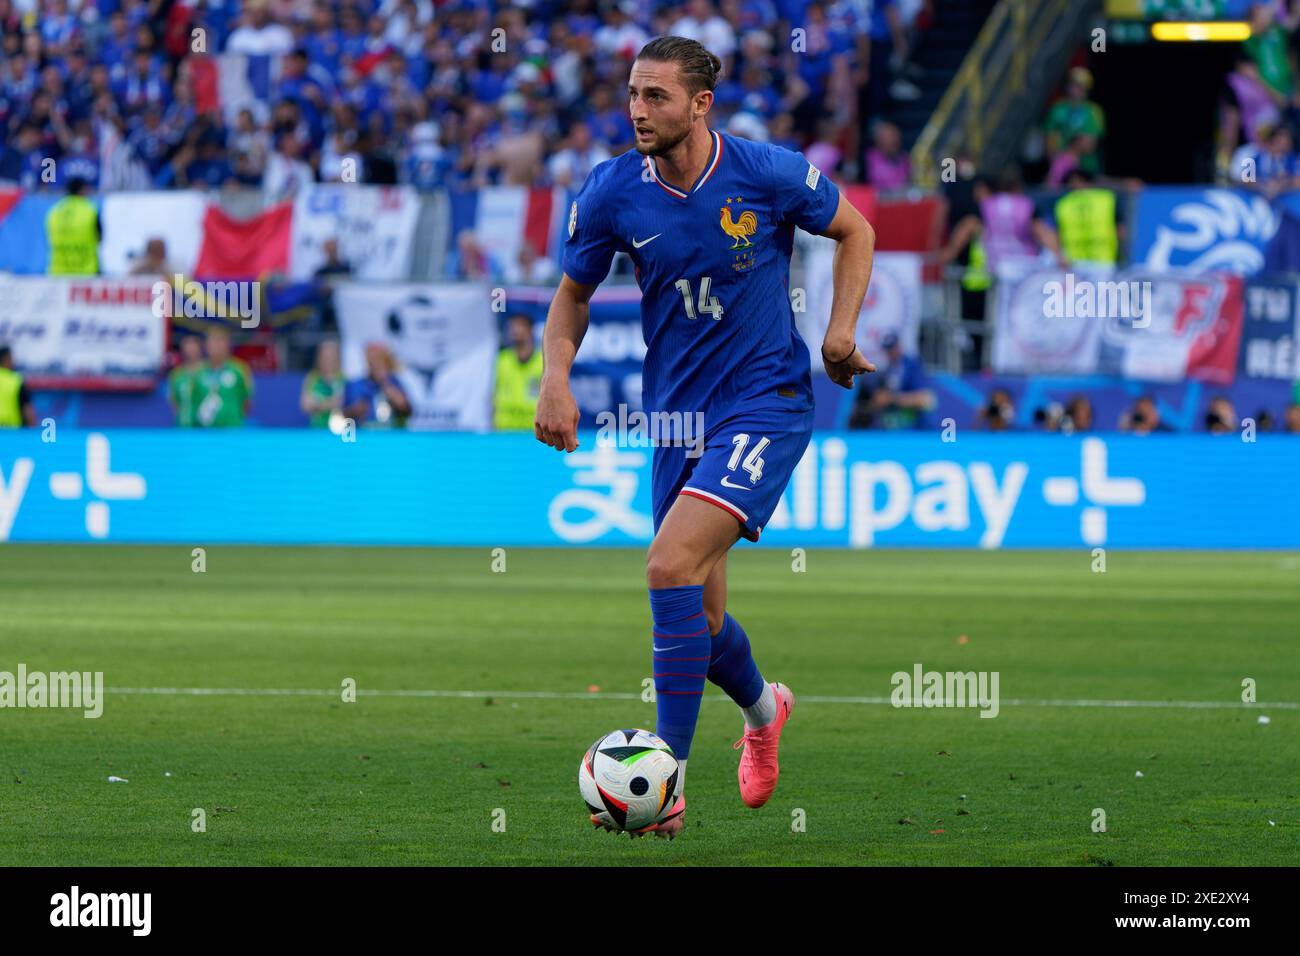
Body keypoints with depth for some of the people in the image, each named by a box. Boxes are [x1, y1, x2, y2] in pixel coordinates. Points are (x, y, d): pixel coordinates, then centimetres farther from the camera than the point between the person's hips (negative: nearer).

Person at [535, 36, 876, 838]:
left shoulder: (768, 172, -12)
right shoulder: (612, 193, -5)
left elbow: (854, 230, 7)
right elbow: (573, 296, 8)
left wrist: (842, 328, -5)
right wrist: (556, 377, -9)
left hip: (765, 403, -4)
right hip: (677, 409, 4)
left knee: (671, 566, -24)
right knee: (700, 620, 10)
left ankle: (669, 783, -19)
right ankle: (762, 709, 46)